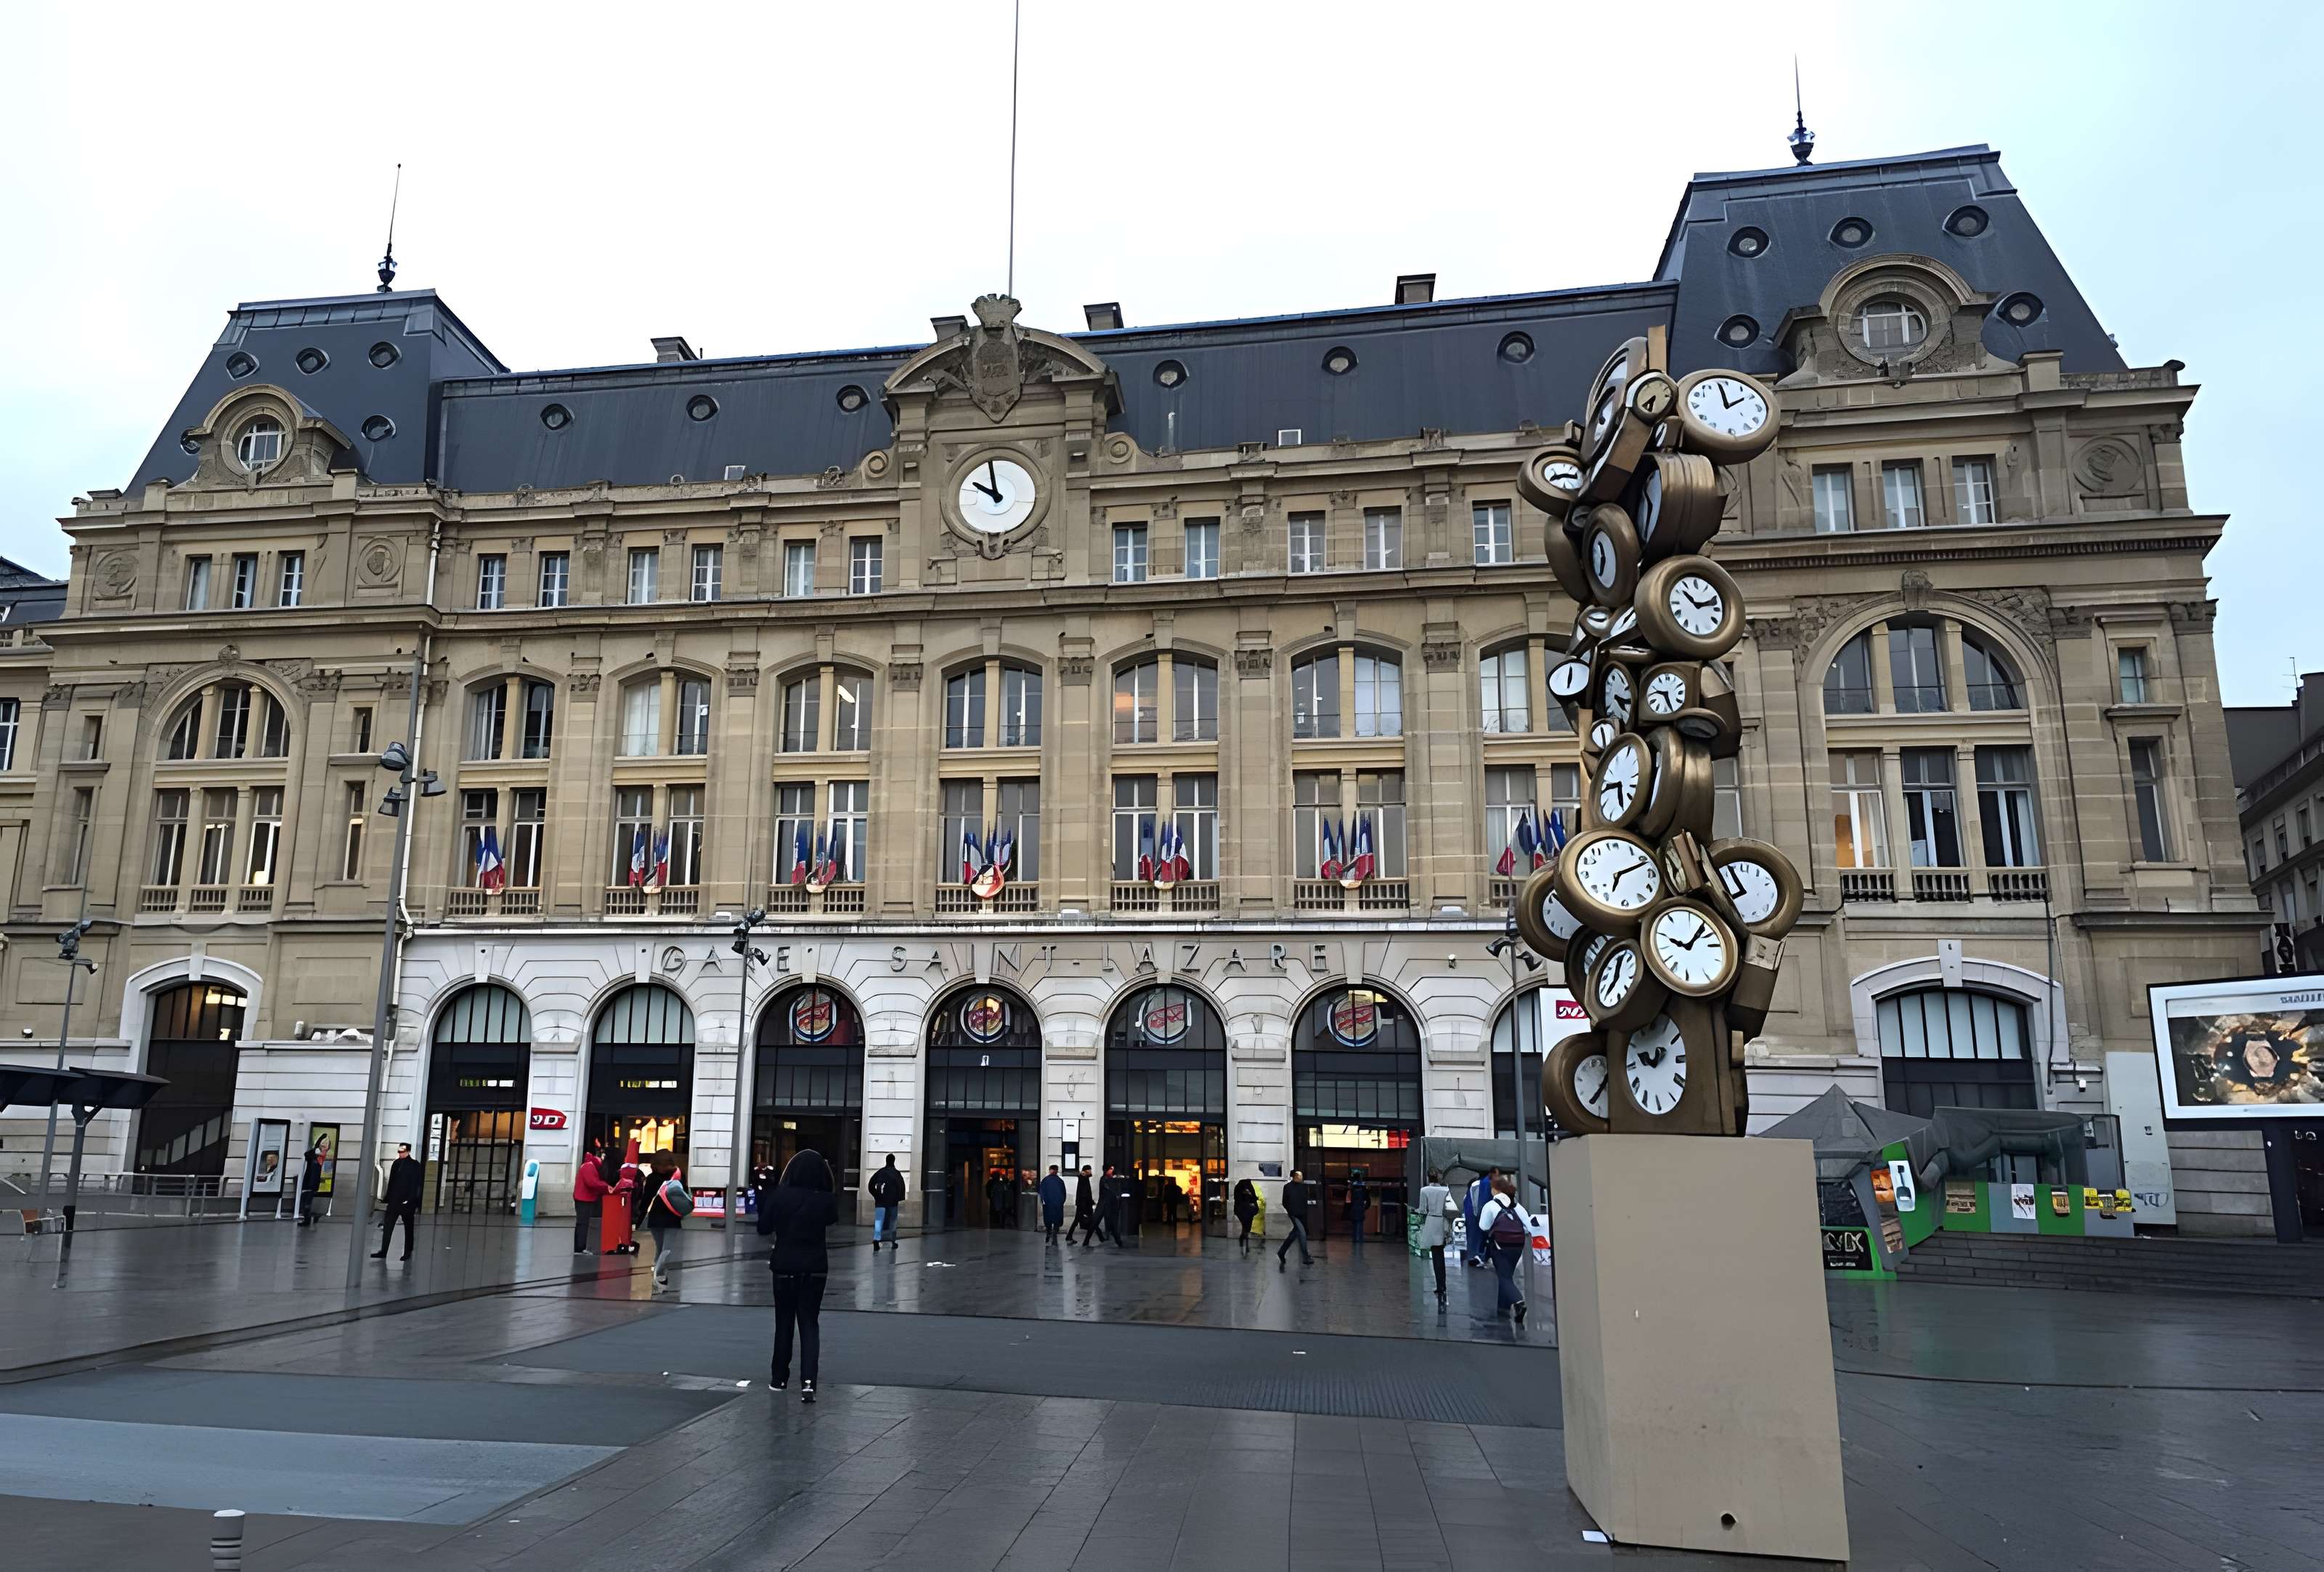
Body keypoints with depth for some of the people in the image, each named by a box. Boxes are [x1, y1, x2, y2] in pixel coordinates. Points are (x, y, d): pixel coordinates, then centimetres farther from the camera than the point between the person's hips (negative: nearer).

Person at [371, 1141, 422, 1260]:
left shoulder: (414, 1165, -7)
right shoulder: (396, 1163, 9)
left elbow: (415, 1184, -11)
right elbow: (391, 1182, 13)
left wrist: (410, 1199, -17)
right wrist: (387, 1198, 8)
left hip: (407, 1202, -5)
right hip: (394, 1201, 5)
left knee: (408, 1228, 5)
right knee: (387, 1226, 1)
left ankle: (408, 1252, 13)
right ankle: (383, 1251, 4)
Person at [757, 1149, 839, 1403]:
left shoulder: (779, 1196, -12)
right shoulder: (826, 1200, -10)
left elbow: (763, 1229, -1)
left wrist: (763, 1199, 11)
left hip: (785, 1266, 0)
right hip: (815, 1267, 0)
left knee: (784, 1322, 16)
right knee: (809, 1324, 5)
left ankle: (779, 1378, 26)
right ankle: (808, 1381, -10)